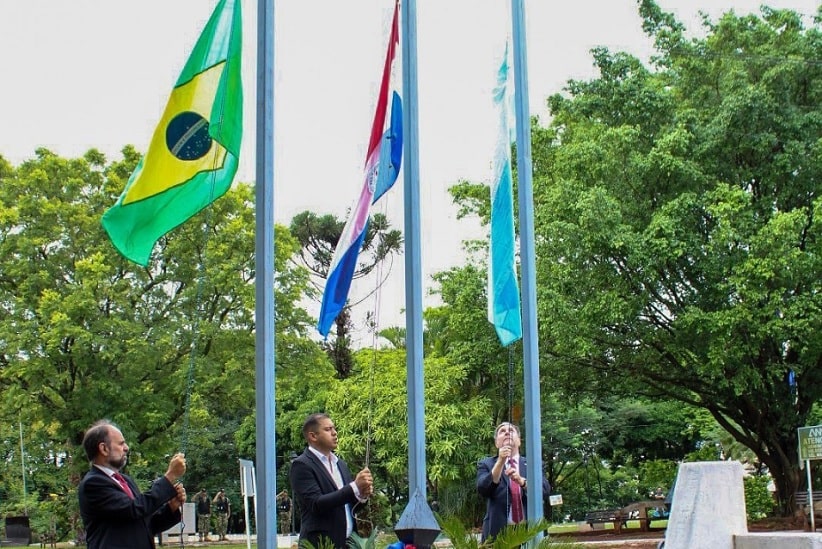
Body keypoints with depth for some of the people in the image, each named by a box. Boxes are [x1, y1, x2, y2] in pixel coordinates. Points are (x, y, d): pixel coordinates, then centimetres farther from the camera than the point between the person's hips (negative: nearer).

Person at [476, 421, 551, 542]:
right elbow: (482, 489, -7)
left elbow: (545, 490, 0)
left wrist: (521, 481, -18)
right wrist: (500, 462, -17)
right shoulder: (486, 464, 10)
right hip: (498, 532, -1)